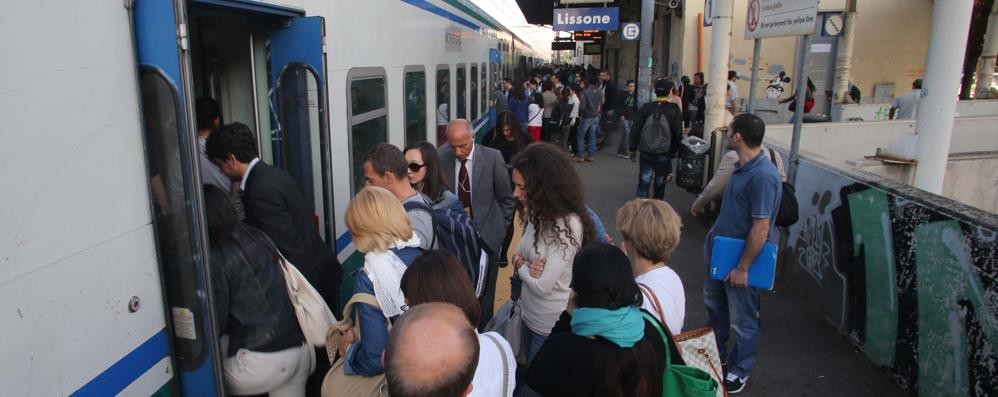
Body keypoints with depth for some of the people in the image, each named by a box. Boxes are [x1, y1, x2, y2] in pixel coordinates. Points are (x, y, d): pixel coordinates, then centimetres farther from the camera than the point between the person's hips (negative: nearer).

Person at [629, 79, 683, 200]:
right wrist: (674, 150, 10)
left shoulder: (646, 108, -4)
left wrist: (633, 148, 5)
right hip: (665, 154, 0)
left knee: (644, 182, 4)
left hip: (646, 153, 0)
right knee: (660, 183, 14)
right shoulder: (674, 110, -6)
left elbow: (636, 130, -2)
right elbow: (678, 133, -3)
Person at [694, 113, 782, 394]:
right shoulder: (742, 166, 1)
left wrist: (742, 267, -21)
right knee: (714, 306, 25)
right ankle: (715, 353, 46)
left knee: (742, 320, 12)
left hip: (740, 260, -9)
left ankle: (740, 370, 32)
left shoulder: (763, 176, -28)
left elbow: (761, 229, -26)